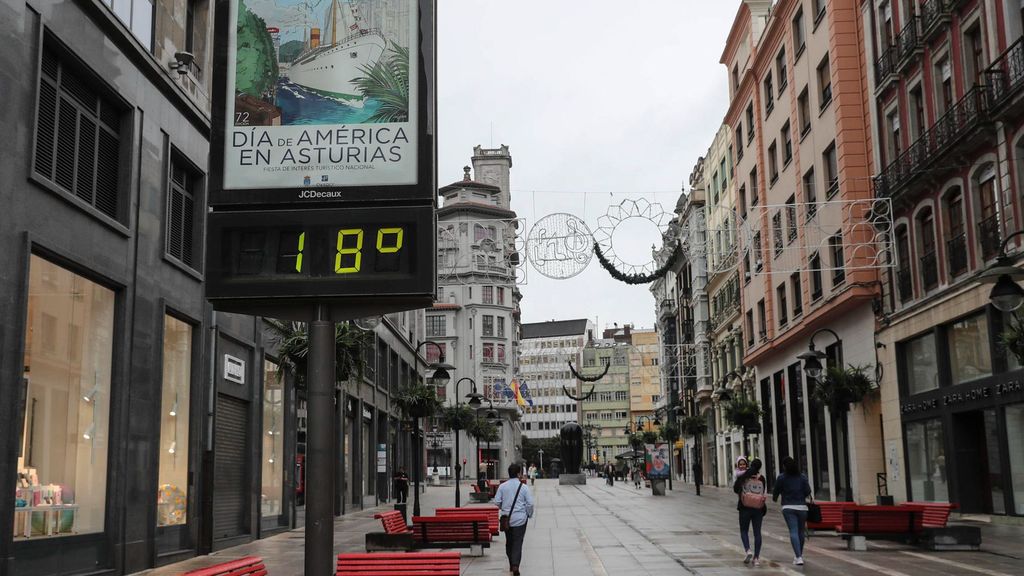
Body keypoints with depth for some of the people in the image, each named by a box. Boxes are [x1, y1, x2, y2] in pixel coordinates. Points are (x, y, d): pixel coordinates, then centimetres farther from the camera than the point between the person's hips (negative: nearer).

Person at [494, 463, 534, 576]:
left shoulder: (502, 486, -2)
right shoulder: (524, 487, -8)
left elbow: (497, 501, -1)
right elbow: (530, 503, -8)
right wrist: (529, 514, 8)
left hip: (506, 519, 3)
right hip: (520, 519, -3)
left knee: (509, 541, 17)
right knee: (518, 543, -1)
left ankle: (511, 564, 27)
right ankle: (515, 565, -13)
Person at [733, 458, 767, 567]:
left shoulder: (742, 477, -7)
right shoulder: (761, 478, -3)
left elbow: (735, 489, -2)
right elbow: (763, 493, 0)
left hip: (745, 508, -1)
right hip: (758, 509, 1)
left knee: (744, 531, 13)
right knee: (757, 532, 8)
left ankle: (748, 550, -10)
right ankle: (756, 557, 5)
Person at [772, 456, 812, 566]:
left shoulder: (782, 477, -2)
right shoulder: (802, 477, 4)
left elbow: (776, 491, 6)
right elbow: (808, 491, 1)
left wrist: (774, 498, 28)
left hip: (788, 508, -2)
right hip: (802, 507, 3)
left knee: (793, 531, -7)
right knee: (801, 531, 16)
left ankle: (798, 557, -19)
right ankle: (799, 555, 30)